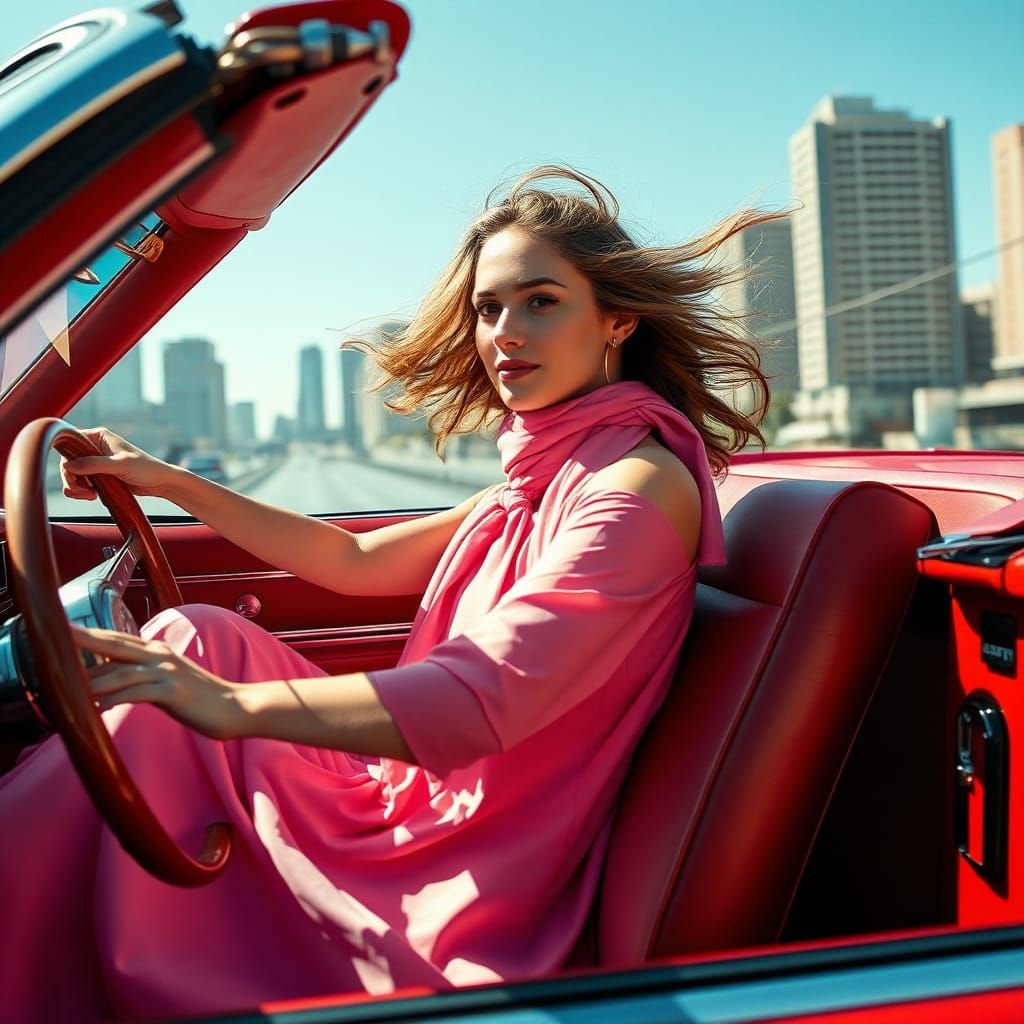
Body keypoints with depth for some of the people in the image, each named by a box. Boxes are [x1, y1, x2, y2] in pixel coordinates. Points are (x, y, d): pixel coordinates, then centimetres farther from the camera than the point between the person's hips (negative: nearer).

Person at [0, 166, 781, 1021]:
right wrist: (169, 483, 9)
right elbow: (356, 563, 13)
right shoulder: (548, 477, 10)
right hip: (412, 793, 8)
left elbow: (482, 702, -29)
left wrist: (236, 705, -39)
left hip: (467, 885, -8)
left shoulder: (637, 484, -18)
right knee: (198, 636, 2)